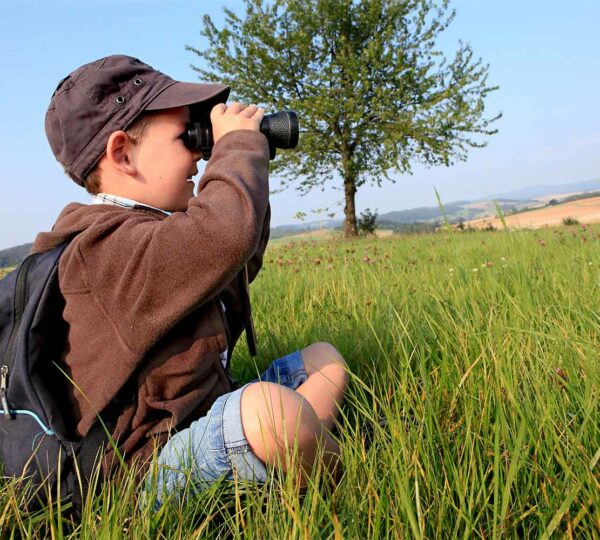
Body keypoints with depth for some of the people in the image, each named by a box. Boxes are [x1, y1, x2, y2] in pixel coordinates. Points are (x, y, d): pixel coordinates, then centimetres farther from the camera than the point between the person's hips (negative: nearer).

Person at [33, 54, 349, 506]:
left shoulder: (146, 232, 12)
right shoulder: (107, 247, -21)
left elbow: (237, 268, 24)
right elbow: (225, 234, -40)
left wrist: (249, 179, 12)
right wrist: (239, 144, -19)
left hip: (209, 418, 10)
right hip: (155, 464, -10)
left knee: (324, 360, 17)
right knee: (269, 408, -39)